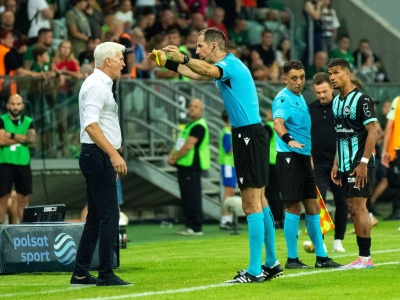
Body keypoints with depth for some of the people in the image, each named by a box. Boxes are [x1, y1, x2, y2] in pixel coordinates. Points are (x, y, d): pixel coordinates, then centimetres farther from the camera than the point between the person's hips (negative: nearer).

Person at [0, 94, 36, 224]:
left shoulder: (28, 122, 11)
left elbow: (32, 139, -6)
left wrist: (12, 135, -11)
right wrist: (22, 138, -7)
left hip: (23, 164, 3)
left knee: (23, 199, 3)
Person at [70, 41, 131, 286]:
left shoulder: (100, 84, 19)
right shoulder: (97, 85, -13)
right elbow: (91, 125, -24)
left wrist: (112, 157, 25)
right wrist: (114, 154, -29)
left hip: (98, 157, 11)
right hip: (99, 156, -11)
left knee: (96, 216, 11)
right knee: (110, 215, -11)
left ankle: (81, 273, 13)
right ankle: (106, 274, -11)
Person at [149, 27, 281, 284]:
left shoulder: (230, 64, -14)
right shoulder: (227, 66, 17)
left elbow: (209, 71, -37)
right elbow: (197, 74, 31)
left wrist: (183, 58, -50)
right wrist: (167, 62, 25)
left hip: (249, 135, -10)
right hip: (247, 136, 10)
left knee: (251, 204, -11)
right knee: (259, 201, 14)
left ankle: (254, 271, -12)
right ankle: (272, 263, 20)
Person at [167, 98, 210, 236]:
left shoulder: (199, 126, -12)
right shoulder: (189, 125, 20)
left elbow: (187, 146, -19)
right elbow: (179, 143, 21)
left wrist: (175, 159, -9)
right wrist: (172, 155, 3)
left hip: (192, 167, -10)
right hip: (184, 166, 10)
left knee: (193, 197, -9)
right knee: (186, 198, 12)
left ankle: (195, 227, -7)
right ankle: (189, 225, 17)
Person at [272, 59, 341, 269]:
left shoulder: (300, 98, 18)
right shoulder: (283, 99, -11)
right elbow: (278, 122, -30)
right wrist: (289, 140, -48)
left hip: (304, 157, 9)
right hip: (289, 157, -9)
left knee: (313, 208, 10)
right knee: (294, 207, -7)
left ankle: (321, 257, 15)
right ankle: (292, 259, -1)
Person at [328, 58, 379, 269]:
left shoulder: (361, 99, -11)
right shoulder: (336, 102, 14)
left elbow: (373, 131, -16)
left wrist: (363, 163, -20)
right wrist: (336, 164, 14)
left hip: (359, 165, -8)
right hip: (345, 165, 8)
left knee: (359, 207, -9)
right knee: (353, 210, 8)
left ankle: (365, 257, -5)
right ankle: (362, 256, 11)